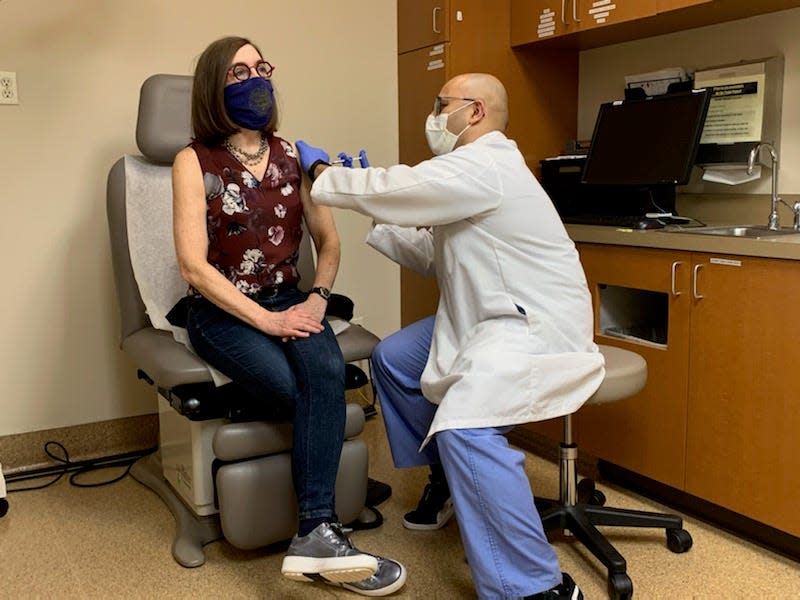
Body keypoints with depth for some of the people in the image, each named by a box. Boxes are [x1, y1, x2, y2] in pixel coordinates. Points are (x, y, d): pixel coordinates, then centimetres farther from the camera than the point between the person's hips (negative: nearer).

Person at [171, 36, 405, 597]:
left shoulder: (293, 155, 9)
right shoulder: (195, 162, -3)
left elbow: (328, 241, 10)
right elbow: (194, 265, -11)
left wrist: (317, 298, -9)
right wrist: (264, 320, -18)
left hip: (289, 302, 3)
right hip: (223, 312, -3)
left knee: (327, 372, -31)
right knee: (314, 397, -27)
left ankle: (315, 534, -29)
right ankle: (322, 533, -15)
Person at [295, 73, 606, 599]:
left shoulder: (482, 166, -16)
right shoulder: (472, 168, 18)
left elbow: (393, 188, -15)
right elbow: (432, 255, 18)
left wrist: (322, 170, 3)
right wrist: (373, 211, 16)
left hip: (537, 328, -11)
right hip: (490, 320, 11)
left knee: (463, 424, -32)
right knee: (393, 359, 15)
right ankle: (449, 478, 29)